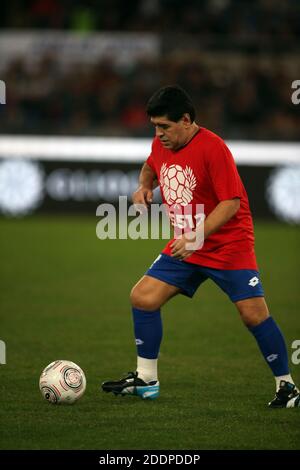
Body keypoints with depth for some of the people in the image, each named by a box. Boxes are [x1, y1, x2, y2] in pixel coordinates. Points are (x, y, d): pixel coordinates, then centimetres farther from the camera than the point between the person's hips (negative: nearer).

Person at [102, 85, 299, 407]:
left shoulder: (212, 148, -20)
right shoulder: (161, 145, 2)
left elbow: (231, 202, -23)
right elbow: (151, 166, 27)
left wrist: (196, 237, -29)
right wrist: (144, 186, 4)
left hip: (229, 246, -7)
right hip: (186, 247, 7)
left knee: (254, 315, -11)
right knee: (142, 297, -3)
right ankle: (146, 381, 7)